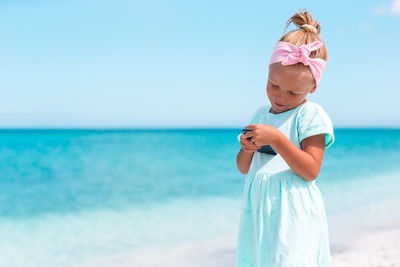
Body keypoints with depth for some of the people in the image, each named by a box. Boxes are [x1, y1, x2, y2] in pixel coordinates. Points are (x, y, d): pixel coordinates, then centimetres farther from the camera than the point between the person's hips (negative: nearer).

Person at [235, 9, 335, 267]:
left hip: (293, 214, -6)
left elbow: (311, 170, -14)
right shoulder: (261, 113, 14)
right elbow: (244, 168, 18)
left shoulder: (311, 115, -6)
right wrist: (248, 149, -5)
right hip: (258, 212, 6)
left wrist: (276, 138, -21)